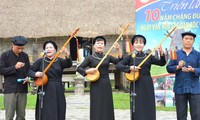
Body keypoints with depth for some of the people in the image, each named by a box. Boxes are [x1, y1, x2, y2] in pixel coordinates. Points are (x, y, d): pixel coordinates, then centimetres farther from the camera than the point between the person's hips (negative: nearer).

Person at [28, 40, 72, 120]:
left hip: (58, 92, 1)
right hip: (45, 92, -1)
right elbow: (30, 71, 7)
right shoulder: (40, 61, 5)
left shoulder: (60, 61, 5)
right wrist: (36, 74, -16)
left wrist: (67, 55, -34)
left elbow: (69, 64, -14)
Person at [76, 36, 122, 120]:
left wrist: (119, 50, -7)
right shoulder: (90, 58, 0)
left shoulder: (108, 57, 8)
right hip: (96, 85, -3)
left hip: (106, 85, 3)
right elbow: (79, 68, 0)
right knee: (97, 108, -2)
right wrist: (87, 71, -16)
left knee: (107, 107, 5)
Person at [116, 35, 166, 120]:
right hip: (136, 85, -1)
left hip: (147, 85, 2)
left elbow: (162, 63, 3)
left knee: (149, 108, 4)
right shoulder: (130, 57, 2)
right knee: (137, 108, 0)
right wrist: (130, 68, -17)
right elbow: (118, 66, -5)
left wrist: (161, 53, -14)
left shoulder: (148, 57, 6)